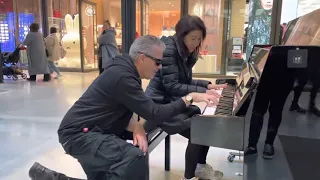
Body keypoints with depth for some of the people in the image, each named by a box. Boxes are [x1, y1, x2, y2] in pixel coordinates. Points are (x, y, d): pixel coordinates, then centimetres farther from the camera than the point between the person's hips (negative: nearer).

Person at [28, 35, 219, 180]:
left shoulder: (125, 71, 7)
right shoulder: (122, 76, -24)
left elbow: (122, 111, 7)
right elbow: (154, 113, -25)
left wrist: (135, 126, -14)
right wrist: (190, 98, -18)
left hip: (88, 131, 10)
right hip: (80, 134, -10)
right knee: (134, 158, -30)